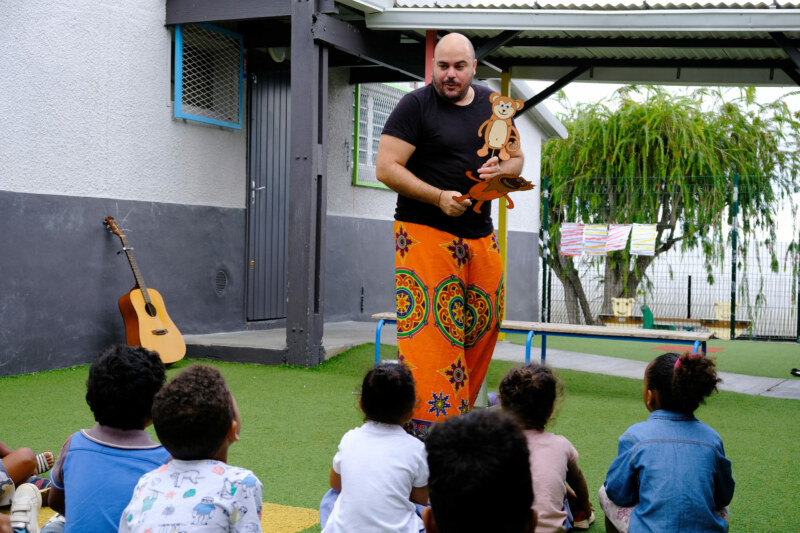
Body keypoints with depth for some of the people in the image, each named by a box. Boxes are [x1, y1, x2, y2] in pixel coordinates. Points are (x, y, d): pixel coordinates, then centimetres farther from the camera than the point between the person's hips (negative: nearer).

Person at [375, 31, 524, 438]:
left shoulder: (493, 105, 13)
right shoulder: (416, 105, -4)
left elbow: (517, 158, 22)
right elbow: (386, 168, -10)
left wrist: (500, 169, -3)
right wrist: (439, 197, -19)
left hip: (480, 234, 6)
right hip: (425, 233, -6)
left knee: (485, 320, 8)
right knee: (430, 326, -11)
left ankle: (458, 409, 22)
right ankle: (430, 423, -6)